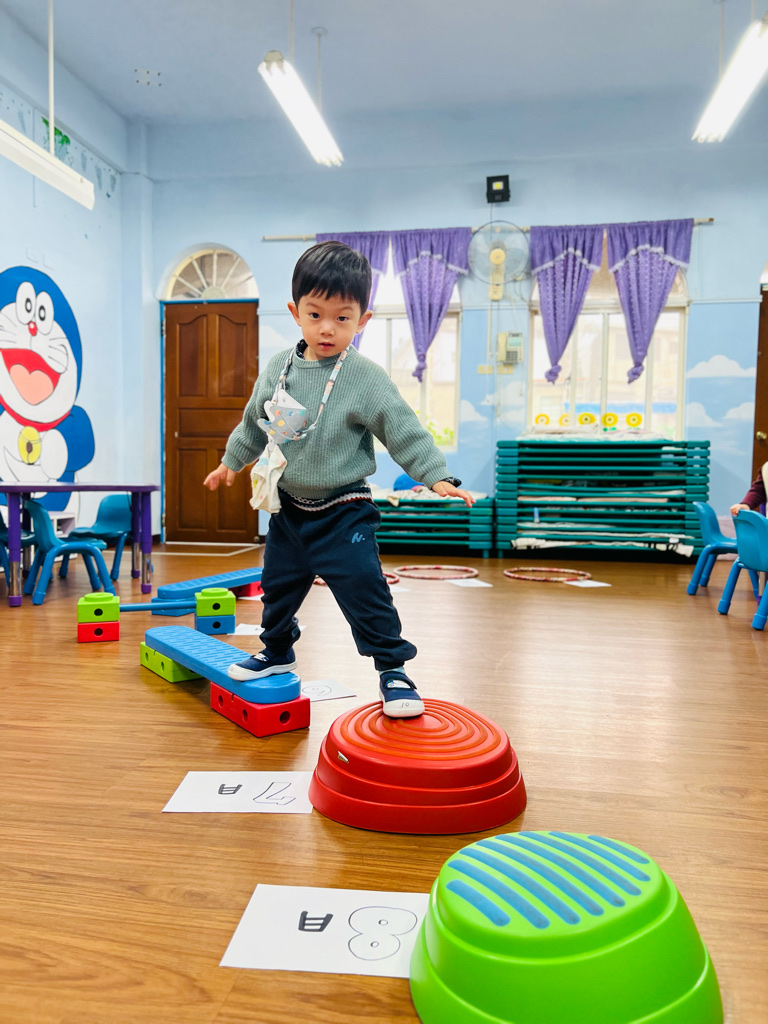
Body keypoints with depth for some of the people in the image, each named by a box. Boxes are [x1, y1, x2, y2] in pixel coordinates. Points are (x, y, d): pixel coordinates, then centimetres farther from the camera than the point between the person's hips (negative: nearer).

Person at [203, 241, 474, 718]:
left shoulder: (365, 377, -14)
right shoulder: (278, 368, 2)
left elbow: (403, 428, -16)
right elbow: (255, 420, 17)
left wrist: (438, 476, -25)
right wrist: (232, 461, 29)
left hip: (344, 511, -5)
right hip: (289, 506, 6)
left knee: (364, 589, -9)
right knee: (278, 586, 18)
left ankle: (393, 669, 7)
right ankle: (277, 652, 42)